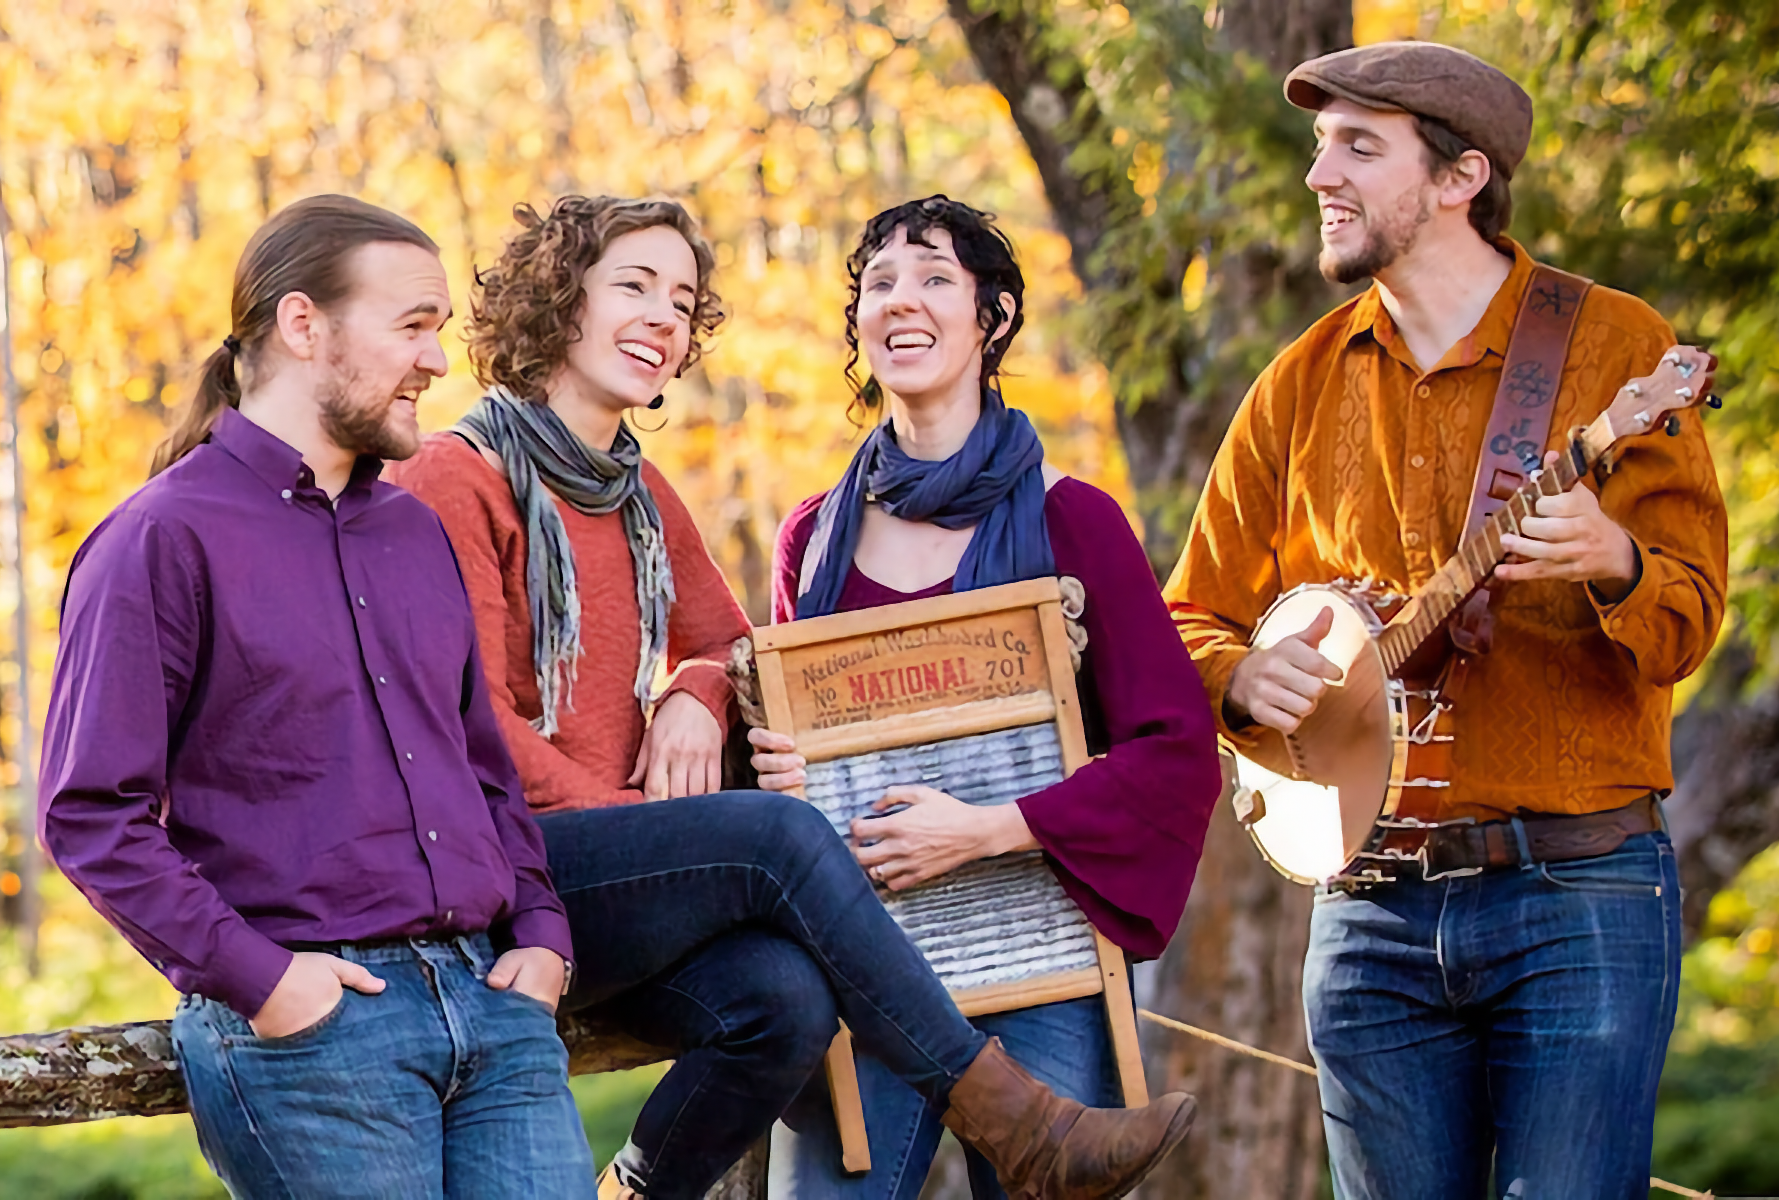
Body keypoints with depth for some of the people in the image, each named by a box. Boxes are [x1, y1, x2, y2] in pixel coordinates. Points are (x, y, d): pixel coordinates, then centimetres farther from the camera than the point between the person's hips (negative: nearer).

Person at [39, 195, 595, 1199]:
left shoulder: (416, 532, 18)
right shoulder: (163, 540, -4)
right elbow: (93, 817, -9)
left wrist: (540, 930, 9)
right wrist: (254, 977, -14)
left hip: (491, 1002, 6)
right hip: (311, 1023, -6)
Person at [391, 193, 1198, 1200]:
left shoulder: (642, 497, 19)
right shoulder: (460, 479, -4)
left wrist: (695, 697, 2)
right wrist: (646, 820, -14)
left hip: (618, 893, 7)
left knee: (786, 1002, -25)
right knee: (778, 833, -27)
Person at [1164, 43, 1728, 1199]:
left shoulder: (1613, 346, -1)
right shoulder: (1304, 385, 11)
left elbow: (1690, 625, -7)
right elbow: (1193, 622, 15)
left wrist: (1614, 564, -29)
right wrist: (1241, 678, -7)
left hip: (1581, 896, -4)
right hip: (1374, 906, 4)